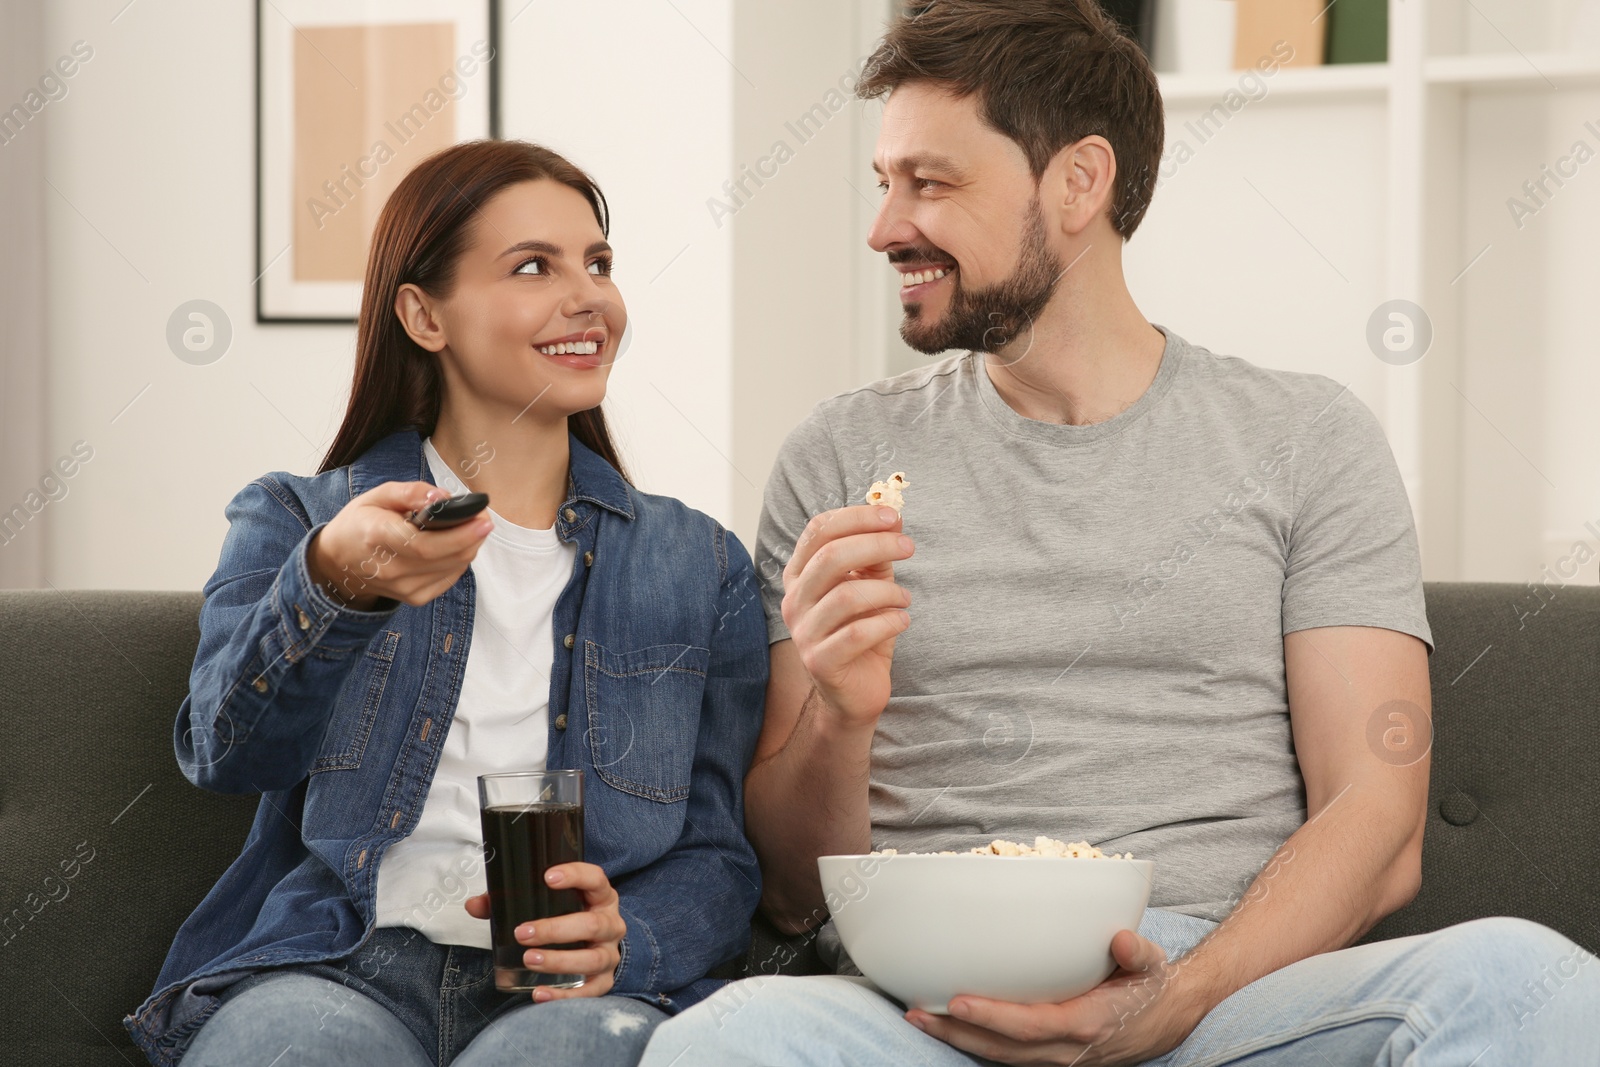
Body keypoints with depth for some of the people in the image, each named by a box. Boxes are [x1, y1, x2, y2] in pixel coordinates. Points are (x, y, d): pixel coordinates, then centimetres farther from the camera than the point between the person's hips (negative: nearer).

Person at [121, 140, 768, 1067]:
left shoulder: (702, 566, 20)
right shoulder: (292, 521, 15)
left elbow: (723, 853, 14)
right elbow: (229, 754, -4)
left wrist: (623, 937, -11)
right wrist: (333, 585, -25)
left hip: (577, 990, 0)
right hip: (334, 967, 0)